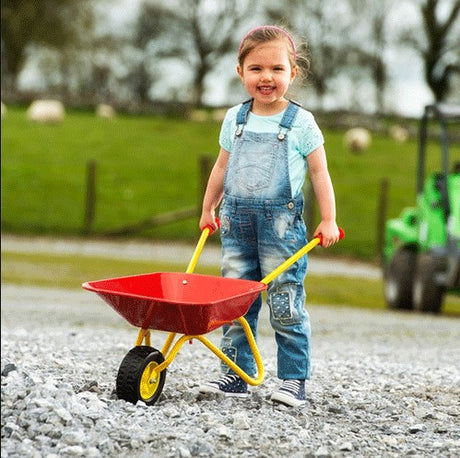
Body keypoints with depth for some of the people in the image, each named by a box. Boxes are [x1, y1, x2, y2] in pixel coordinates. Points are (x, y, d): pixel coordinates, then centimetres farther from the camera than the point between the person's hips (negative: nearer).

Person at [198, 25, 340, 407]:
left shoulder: (301, 122, -1)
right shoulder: (235, 119, 10)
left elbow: (320, 173, 2)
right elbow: (222, 167, 20)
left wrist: (328, 220, -2)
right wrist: (208, 209, 23)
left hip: (282, 222, -4)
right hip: (237, 222, 4)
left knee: (286, 305, -3)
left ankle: (294, 380, 3)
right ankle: (236, 375, 11)